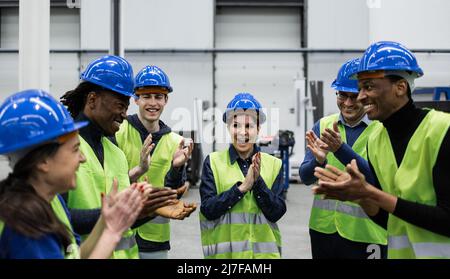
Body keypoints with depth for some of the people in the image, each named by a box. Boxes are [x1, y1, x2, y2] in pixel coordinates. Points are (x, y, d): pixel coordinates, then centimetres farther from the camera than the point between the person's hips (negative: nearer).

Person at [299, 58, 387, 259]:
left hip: (365, 233, -3)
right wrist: (319, 160, -23)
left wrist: (340, 148, -33)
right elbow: (305, 177, -2)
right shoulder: (322, 125, 2)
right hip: (323, 228, 4)